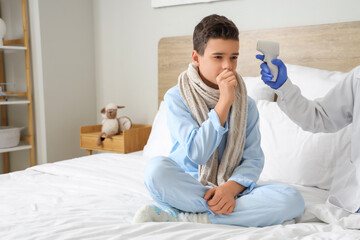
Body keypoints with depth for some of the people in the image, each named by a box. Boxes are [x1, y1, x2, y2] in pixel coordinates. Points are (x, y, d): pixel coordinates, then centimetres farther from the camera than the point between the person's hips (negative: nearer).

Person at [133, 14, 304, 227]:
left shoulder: (247, 105, 5)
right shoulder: (176, 97, -5)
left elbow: (254, 158, -2)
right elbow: (196, 153, -16)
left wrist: (231, 187, -23)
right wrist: (224, 102, -20)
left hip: (232, 188, 4)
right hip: (188, 185, -3)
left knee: (293, 199, -24)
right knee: (156, 168, -34)